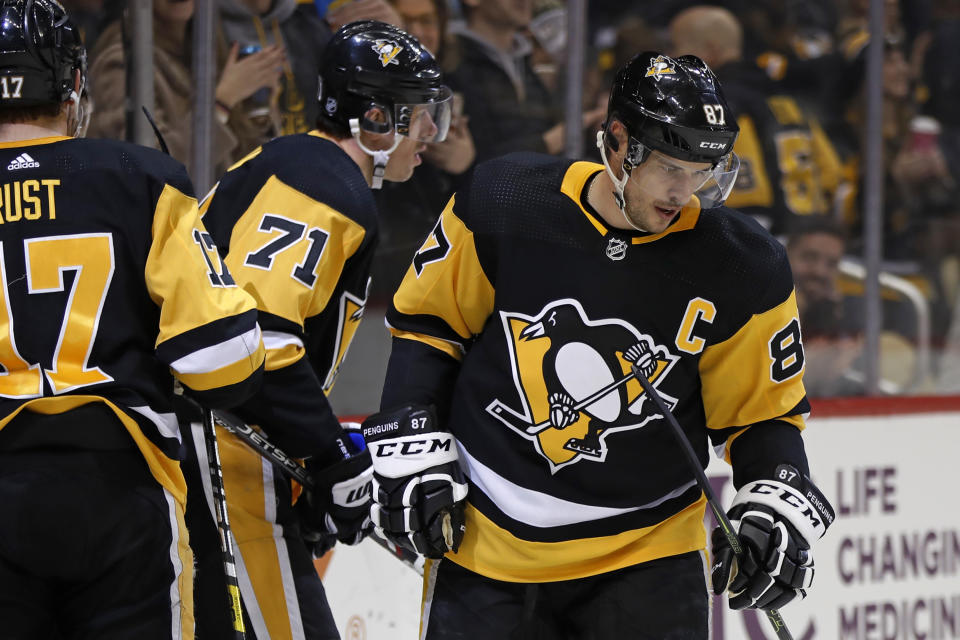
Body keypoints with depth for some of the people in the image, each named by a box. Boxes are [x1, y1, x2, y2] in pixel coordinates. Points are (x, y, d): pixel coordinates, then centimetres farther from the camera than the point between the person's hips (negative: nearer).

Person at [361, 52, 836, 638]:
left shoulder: (742, 268, -8)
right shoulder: (504, 204, -10)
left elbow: (763, 413, 3)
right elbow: (427, 322, 4)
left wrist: (777, 511, -12)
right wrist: (415, 452, -2)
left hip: (645, 552, 0)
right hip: (487, 543, 0)